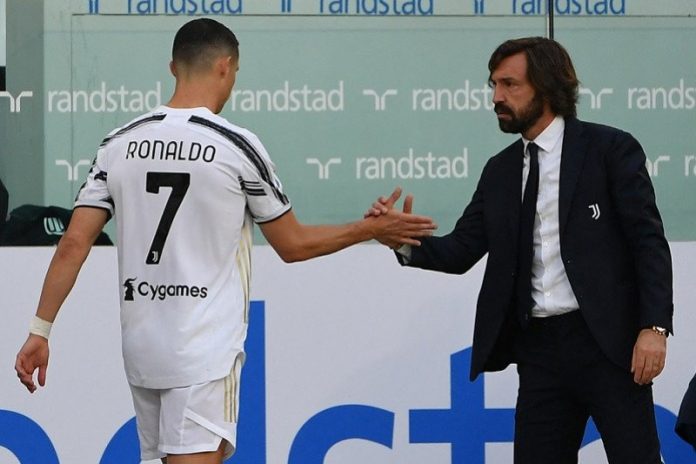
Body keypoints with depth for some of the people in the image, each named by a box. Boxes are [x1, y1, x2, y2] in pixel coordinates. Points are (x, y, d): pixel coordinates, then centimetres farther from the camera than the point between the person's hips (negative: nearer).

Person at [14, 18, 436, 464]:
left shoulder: (120, 143, 4)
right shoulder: (238, 146, -7)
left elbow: (74, 244, 0)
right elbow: (294, 244, 1)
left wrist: (40, 330, 5)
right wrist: (371, 229, 14)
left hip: (142, 345, 5)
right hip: (205, 351, -5)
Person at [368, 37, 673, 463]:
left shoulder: (610, 149, -1)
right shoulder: (500, 171, 15)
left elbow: (649, 240, -6)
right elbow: (461, 251, 11)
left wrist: (654, 327, -16)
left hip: (607, 343, -5)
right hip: (539, 348, 5)